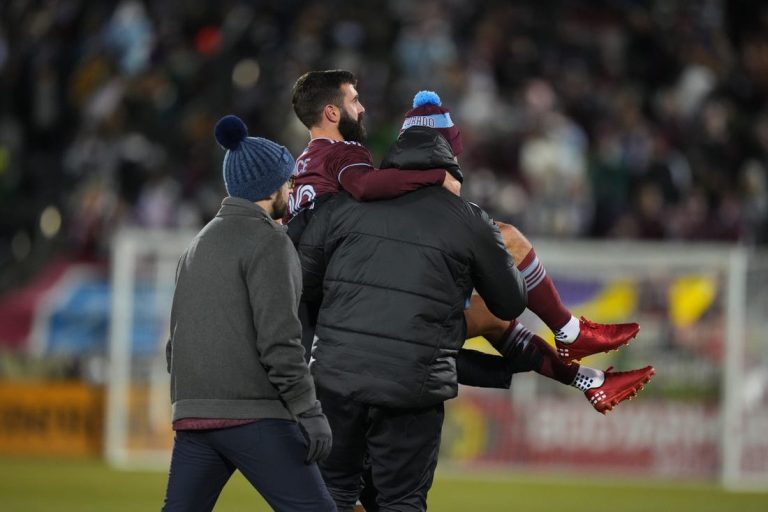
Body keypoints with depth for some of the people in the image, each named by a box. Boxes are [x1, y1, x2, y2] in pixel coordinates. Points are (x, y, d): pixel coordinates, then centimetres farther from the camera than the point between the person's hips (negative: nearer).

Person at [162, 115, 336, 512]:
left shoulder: (200, 245, 21)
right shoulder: (267, 241, -5)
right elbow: (278, 337, -14)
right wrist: (309, 412, -13)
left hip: (194, 414, 8)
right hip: (253, 416, -8)